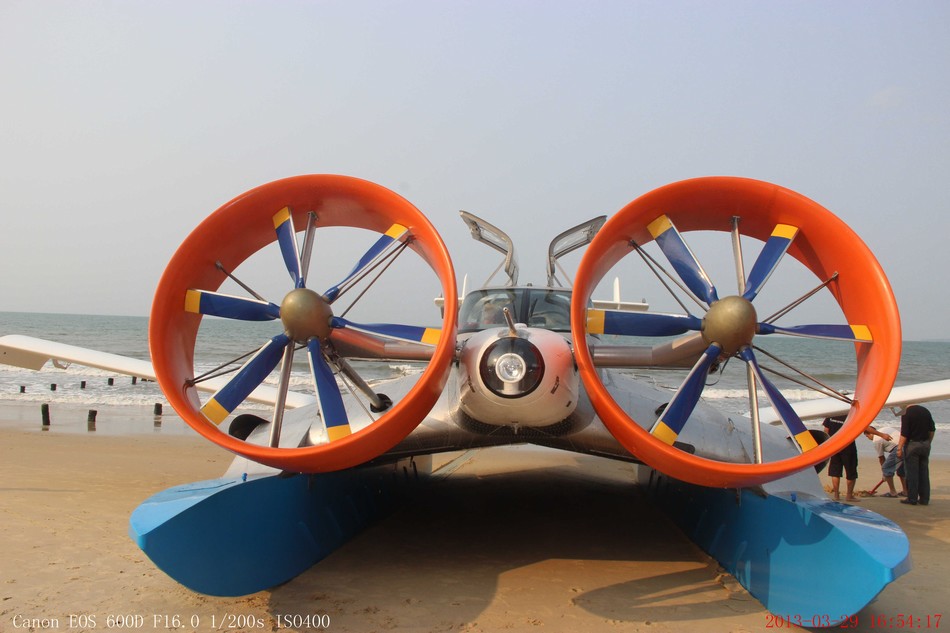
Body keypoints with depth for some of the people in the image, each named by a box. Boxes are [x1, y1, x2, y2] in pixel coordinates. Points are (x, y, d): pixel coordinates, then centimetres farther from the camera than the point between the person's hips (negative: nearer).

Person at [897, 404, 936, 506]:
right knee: (924, 472, 10)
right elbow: (932, 430, 11)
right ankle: (924, 499, 13)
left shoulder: (906, 413, -14)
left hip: (912, 444, -6)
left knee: (911, 473, 0)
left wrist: (899, 448, -12)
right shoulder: (926, 411, 6)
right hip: (925, 445, 6)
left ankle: (912, 499, 3)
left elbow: (904, 434, -17)